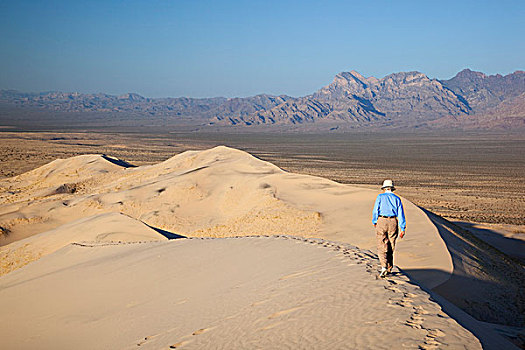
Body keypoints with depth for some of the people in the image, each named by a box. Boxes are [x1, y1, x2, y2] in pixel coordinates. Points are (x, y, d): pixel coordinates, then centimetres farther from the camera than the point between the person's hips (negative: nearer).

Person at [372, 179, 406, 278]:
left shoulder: (380, 197, 1)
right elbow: (401, 214, 2)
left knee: (382, 247, -3)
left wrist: (374, 222, 15)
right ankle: (389, 268, 22)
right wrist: (402, 229, 2)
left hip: (382, 222, -3)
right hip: (393, 223, 3)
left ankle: (384, 267, -20)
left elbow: (375, 210, -1)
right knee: (391, 247, 15)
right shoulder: (397, 199, 8)